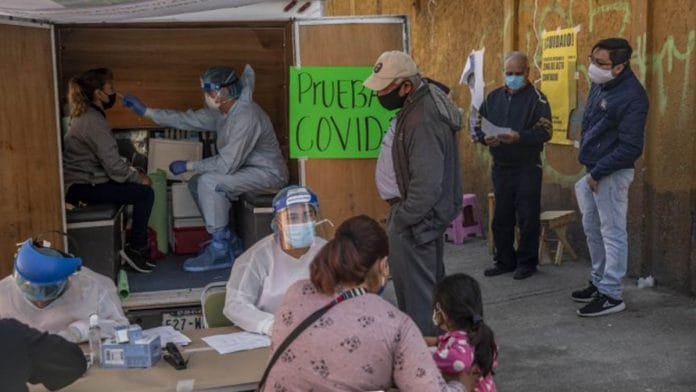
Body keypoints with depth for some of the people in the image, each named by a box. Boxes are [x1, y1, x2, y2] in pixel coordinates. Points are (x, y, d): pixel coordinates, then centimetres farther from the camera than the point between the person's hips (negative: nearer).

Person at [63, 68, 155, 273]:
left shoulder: (86, 115, 12)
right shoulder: (95, 122, -20)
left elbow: (108, 159, 16)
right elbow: (114, 167, -22)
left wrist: (133, 172, 7)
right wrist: (139, 177, -7)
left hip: (79, 181, 10)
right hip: (81, 188, -10)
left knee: (138, 185, 11)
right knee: (145, 193, -12)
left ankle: (139, 245, 14)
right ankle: (135, 249, 0)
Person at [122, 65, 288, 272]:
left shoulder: (246, 117, -27)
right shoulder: (221, 112, 3)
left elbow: (226, 165, -29)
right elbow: (187, 119, 12)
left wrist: (188, 165, -17)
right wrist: (146, 111, 11)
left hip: (268, 174, -10)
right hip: (248, 169, 10)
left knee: (209, 182, -24)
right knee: (196, 183, 6)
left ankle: (220, 251, -15)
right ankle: (228, 240, 11)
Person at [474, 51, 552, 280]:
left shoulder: (537, 99, -5)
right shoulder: (493, 97, 11)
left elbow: (545, 132, -14)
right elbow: (478, 126, 12)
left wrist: (519, 137, -28)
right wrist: (486, 138, -10)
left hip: (527, 168, -5)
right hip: (500, 167, 5)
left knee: (527, 218, 2)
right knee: (501, 218, 11)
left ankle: (527, 262, 15)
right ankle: (504, 261, 23)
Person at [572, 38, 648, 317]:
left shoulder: (631, 96, -20)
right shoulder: (599, 84, 7)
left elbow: (629, 147, -22)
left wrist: (597, 173, -18)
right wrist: (589, 167, 12)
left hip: (611, 174, -9)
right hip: (593, 170, 9)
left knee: (612, 233, -2)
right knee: (592, 229, 17)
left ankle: (611, 295, 7)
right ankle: (599, 283, 31)